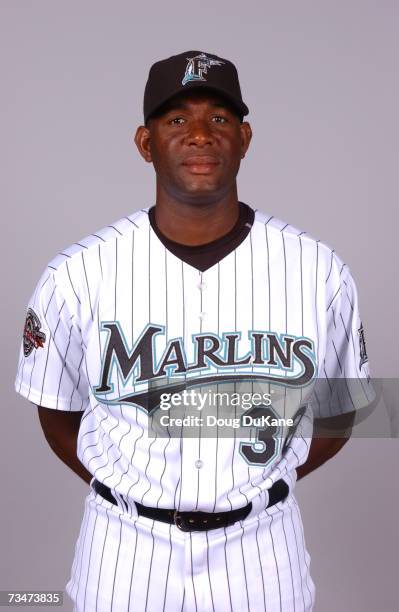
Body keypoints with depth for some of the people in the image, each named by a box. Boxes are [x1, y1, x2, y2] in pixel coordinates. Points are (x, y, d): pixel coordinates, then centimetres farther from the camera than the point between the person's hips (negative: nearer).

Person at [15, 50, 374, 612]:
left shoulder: (321, 273, -10)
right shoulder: (76, 276, -13)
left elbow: (338, 413, 2)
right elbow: (59, 412, 0)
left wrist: (255, 489, -1)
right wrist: (132, 495, 0)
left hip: (262, 546, 1)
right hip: (126, 546, 0)